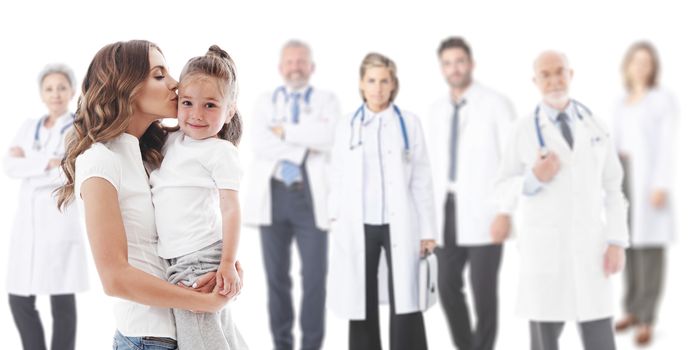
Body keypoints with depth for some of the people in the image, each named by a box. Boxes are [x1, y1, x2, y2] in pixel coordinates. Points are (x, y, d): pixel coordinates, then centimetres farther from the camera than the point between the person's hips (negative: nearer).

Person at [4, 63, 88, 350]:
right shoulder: (28, 128, 14)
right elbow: (10, 166, -2)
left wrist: (28, 167, -7)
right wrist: (48, 163, -14)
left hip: (60, 222, -5)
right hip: (26, 223, 5)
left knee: (62, 302, -2)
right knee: (19, 302, 3)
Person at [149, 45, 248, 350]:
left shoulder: (220, 151, -7)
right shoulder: (171, 141, 14)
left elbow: (230, 209, -12)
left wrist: (228, 263, -19)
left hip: (200, 258, -8)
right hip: (177, 258, 8)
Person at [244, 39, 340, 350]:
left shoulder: (326, 101, 9)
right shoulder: (266, 102, 13)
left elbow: (329, 136, -13)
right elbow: (259, 143, -5)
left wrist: (284, 130, -8)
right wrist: (305, 145, -10)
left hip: (312, 197, -2)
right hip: (273, 195, 2)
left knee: (314, 277, -5)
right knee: (277, 277, 6)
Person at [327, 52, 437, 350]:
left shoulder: (409, 123, 3)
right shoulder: (347, 126, 7)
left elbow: (422, 180, 3)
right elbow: (338, 181, 8)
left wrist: (427, 231, -1)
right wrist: (336, 224, 2)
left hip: (399, 225, -1)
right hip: (358, 227, 2)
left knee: (405, 304, -4)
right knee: (362, 304, 6)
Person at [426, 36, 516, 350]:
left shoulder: (496, 104, -5)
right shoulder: (436, 110, 12)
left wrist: (505, 212, -15)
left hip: (484, 212, -5)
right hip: (446, 210, 5)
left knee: (483, 291, -3)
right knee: (448, 286, 6)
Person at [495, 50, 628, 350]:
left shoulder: (593, 125, 8)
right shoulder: (524, 130, 0)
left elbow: (612, 187, 8)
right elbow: (505, 192, 3)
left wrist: (617, 242, -2)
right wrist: (534, 178, -17)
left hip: (590, 247, 2)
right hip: (543, 247, -2)